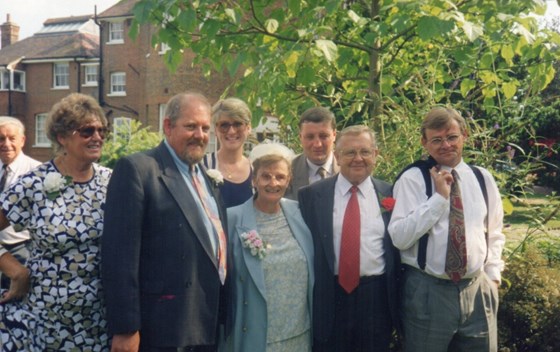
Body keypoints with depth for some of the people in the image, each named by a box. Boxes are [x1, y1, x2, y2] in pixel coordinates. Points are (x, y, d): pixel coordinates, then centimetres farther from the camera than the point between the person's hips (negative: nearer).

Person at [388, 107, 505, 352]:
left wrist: (493, 274, 8)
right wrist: (439, 196, -17)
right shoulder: (412, 179, -6)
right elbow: (399, 237, -17)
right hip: (427, 292, -3)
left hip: (478, 289, 4)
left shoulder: (483, 178, 7)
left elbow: (494, 234, 18)